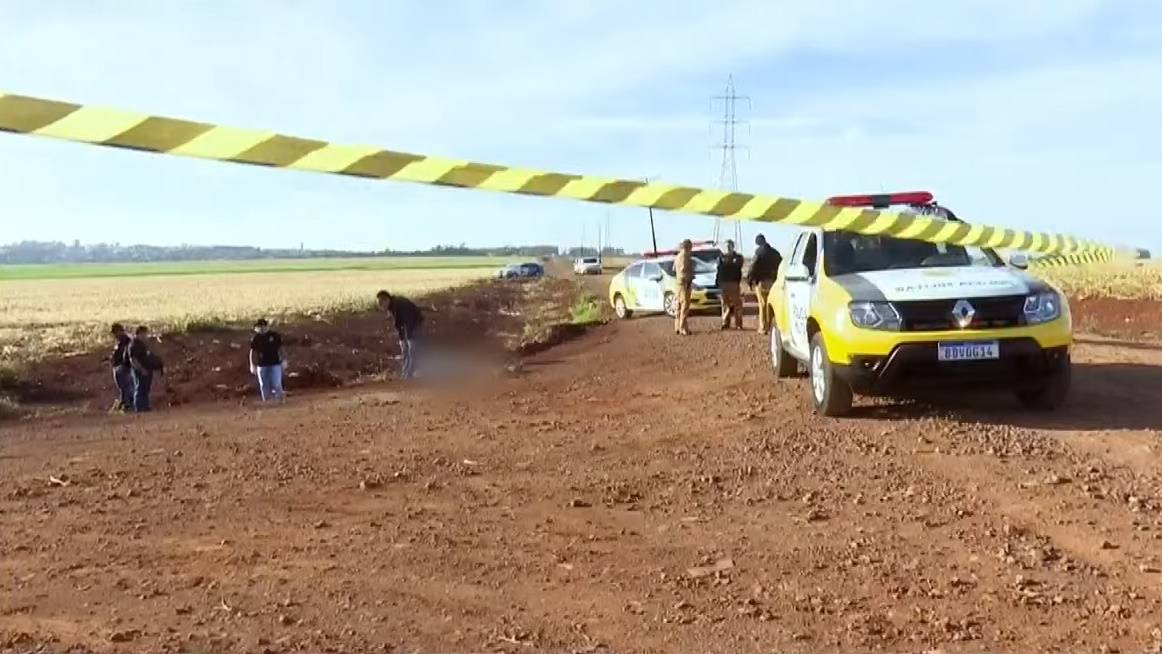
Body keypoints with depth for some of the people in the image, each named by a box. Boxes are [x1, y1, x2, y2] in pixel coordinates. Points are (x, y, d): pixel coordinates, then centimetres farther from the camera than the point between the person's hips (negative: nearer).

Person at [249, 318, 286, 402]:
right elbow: (252, 352, 6)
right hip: (262, 366, 2)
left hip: (275, 364, -1)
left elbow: (281, 348, 5)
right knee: (264, 386, 7)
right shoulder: (255, 339, 1)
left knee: (276, 385, -6)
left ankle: (280, 400, 9)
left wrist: (284, 360, 2)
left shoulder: (275, 336, -1)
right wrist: (252, 365, 2)